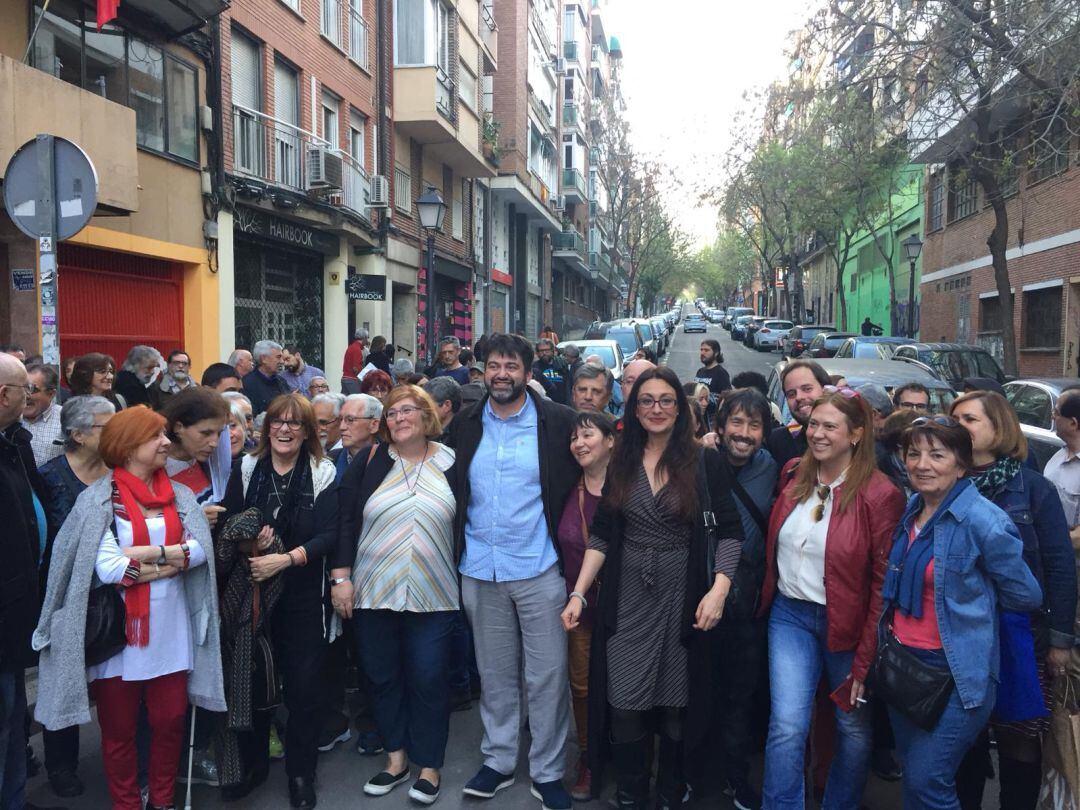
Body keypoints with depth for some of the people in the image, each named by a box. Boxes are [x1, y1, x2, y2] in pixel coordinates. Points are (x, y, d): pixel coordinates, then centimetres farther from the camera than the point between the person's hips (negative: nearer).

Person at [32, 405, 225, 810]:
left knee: (170, 720, 11)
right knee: (119, 728, 11)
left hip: (170, 629, 4)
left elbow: (200, 550, -7)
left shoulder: (180, 495, 6)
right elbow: (106, 568, -18)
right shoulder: (98, 499, -7)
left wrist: (150, 552, -18)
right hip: (117, 631, -3)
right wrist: (174, 561, -13)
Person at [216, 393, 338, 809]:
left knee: (302, 684, 4)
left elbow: (329, 534, -9)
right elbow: (225, 526, 3)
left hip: (302, 594, -2)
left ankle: (301, 773, 22)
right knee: (251, 678, 10)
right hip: (250, 591, 2)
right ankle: (252, 762, 31)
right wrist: (247, 544, -17)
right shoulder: (245, 469, 4)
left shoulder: (323, 472, -2)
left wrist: (285, 558, -21)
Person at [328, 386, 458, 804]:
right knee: (383, 677, 11)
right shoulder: (370, 464, 3)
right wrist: (341, 576, -7)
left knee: (427, 680, 4)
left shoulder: (451, 465, 1)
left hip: (433, 596, -1)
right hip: (375, 593, 2)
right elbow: (346, 521, 0)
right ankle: (396, 757, 28)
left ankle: (429, 765, 20)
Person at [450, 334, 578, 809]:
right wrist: (456, 549, 9)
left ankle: (548, 772, 20)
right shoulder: (466, 425, 5)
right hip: (480, 571, 3)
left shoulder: (559, 422, -5)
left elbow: (580, 482, 0)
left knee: (546, 676, 5)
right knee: (495, 673, 15)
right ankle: (498, 761, 30)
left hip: (539, 568, -3)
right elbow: (452, 490, 13)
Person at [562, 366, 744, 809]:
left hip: (683, 598, -1)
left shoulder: (704, 462, -3)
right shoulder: (620, 462, 4)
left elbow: (729, 531, -2)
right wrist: (579, 593, -1)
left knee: (676, 703, 9)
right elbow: (601, 535, 5)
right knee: (624, 705, 3)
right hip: (626, 600, 2)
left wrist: (719, 589, -14)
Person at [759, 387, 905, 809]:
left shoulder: (880, 494, -14)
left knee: (855, 728, 13)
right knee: (787, 726, -4)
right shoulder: (793, 475, 2)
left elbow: (885, 582, -13)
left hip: (847, 623, -3)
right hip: (790, 615, 3)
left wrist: (866, 660, -12)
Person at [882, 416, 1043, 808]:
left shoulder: (984, 521, -18)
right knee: (912, 773, 18)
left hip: (957, 671, -7)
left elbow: (1026, 595, -8)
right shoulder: (910, 510, 4)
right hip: (902, 661, 7)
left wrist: (967, 598, -2)